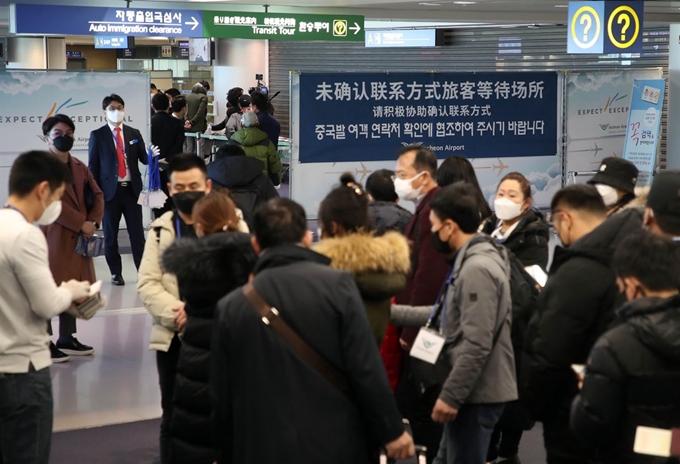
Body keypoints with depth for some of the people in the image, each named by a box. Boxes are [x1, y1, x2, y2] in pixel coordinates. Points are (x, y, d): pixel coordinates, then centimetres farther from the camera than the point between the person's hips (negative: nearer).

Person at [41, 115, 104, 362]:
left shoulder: (79, 167, 16)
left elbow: (97, 195, 13)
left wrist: (93, 222, -6)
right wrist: (81, 224, -18)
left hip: (77, 238, 8)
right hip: (52, 237, -8)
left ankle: (67, 338, 23)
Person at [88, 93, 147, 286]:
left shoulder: (134, 133, 9)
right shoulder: (97, 135, 0)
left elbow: (143, 159, 6)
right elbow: (93, 166, -1)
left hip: (132, 189, 2)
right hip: (110, 190, -2)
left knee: (137, 232, 3)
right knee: (110, 234, 6)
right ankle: (116, 272, 17)